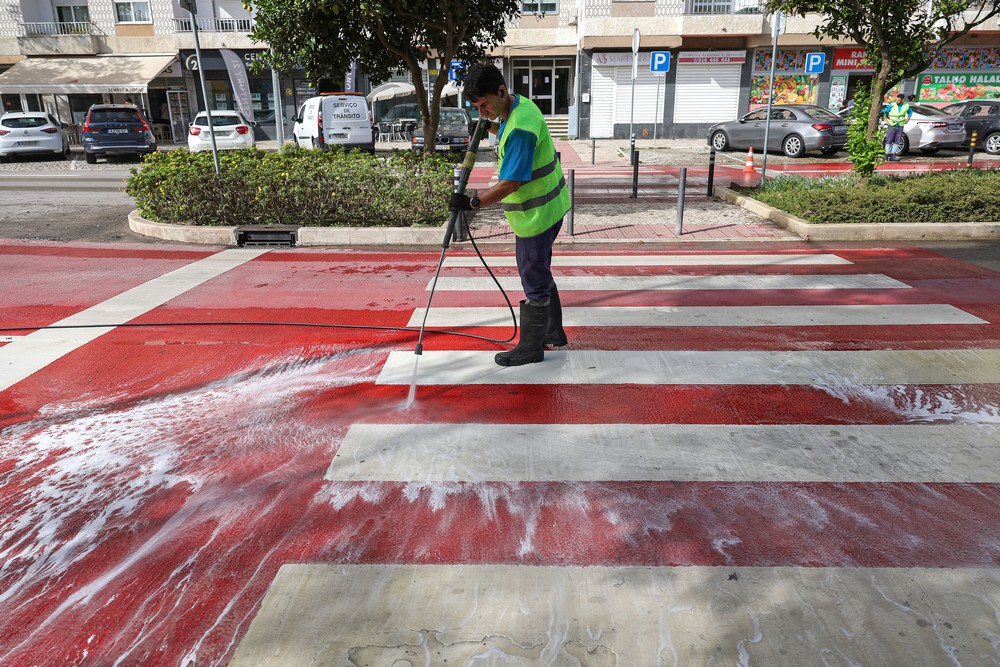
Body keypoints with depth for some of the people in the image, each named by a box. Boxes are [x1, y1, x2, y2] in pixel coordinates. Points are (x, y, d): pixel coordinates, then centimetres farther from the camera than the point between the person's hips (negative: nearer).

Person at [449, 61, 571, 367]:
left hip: (535, 214, -10)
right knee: (539, 272, 21)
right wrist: (491, 127, 8)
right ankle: (553, 332, 36)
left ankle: (531, 347, 15)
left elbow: (510, 183, -28)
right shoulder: (520, 104, 4)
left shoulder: (520, 128, -27)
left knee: (534, 280, 2)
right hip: (545, 207, 10)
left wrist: (473, 203, -25)